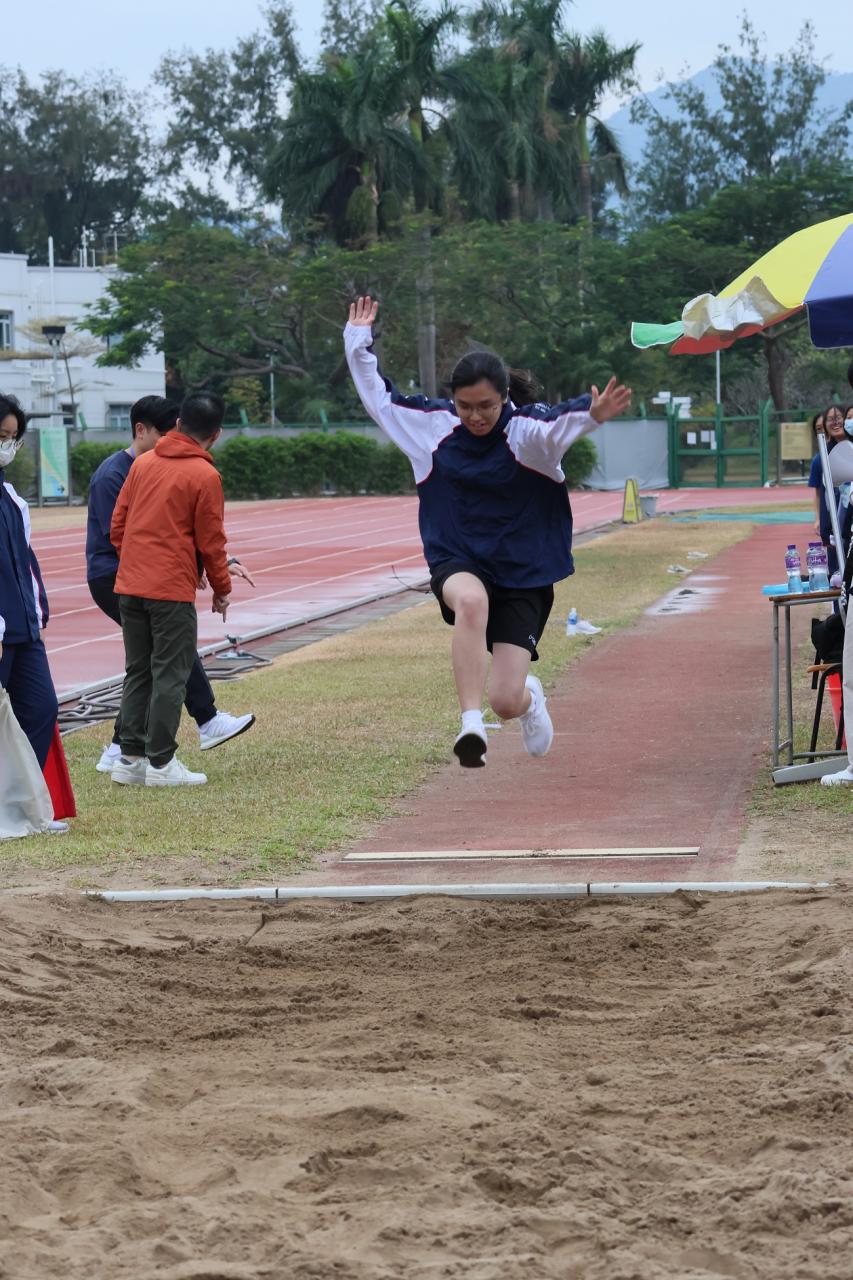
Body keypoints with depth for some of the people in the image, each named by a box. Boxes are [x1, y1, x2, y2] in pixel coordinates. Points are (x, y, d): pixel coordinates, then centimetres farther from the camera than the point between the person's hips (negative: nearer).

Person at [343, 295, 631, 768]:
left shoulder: (528, 430, -13)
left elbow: (562, 422, -36)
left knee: (506, 701, -8)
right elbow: (379, 394, 14)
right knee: (471, 600, -38)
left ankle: (529, 694, 33)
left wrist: (592, 414, -57)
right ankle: (470, 725, -38)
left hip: (523, 573, -2)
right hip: (456, 563, 2)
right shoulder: (433, 424, -1)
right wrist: (358, 340, 10)